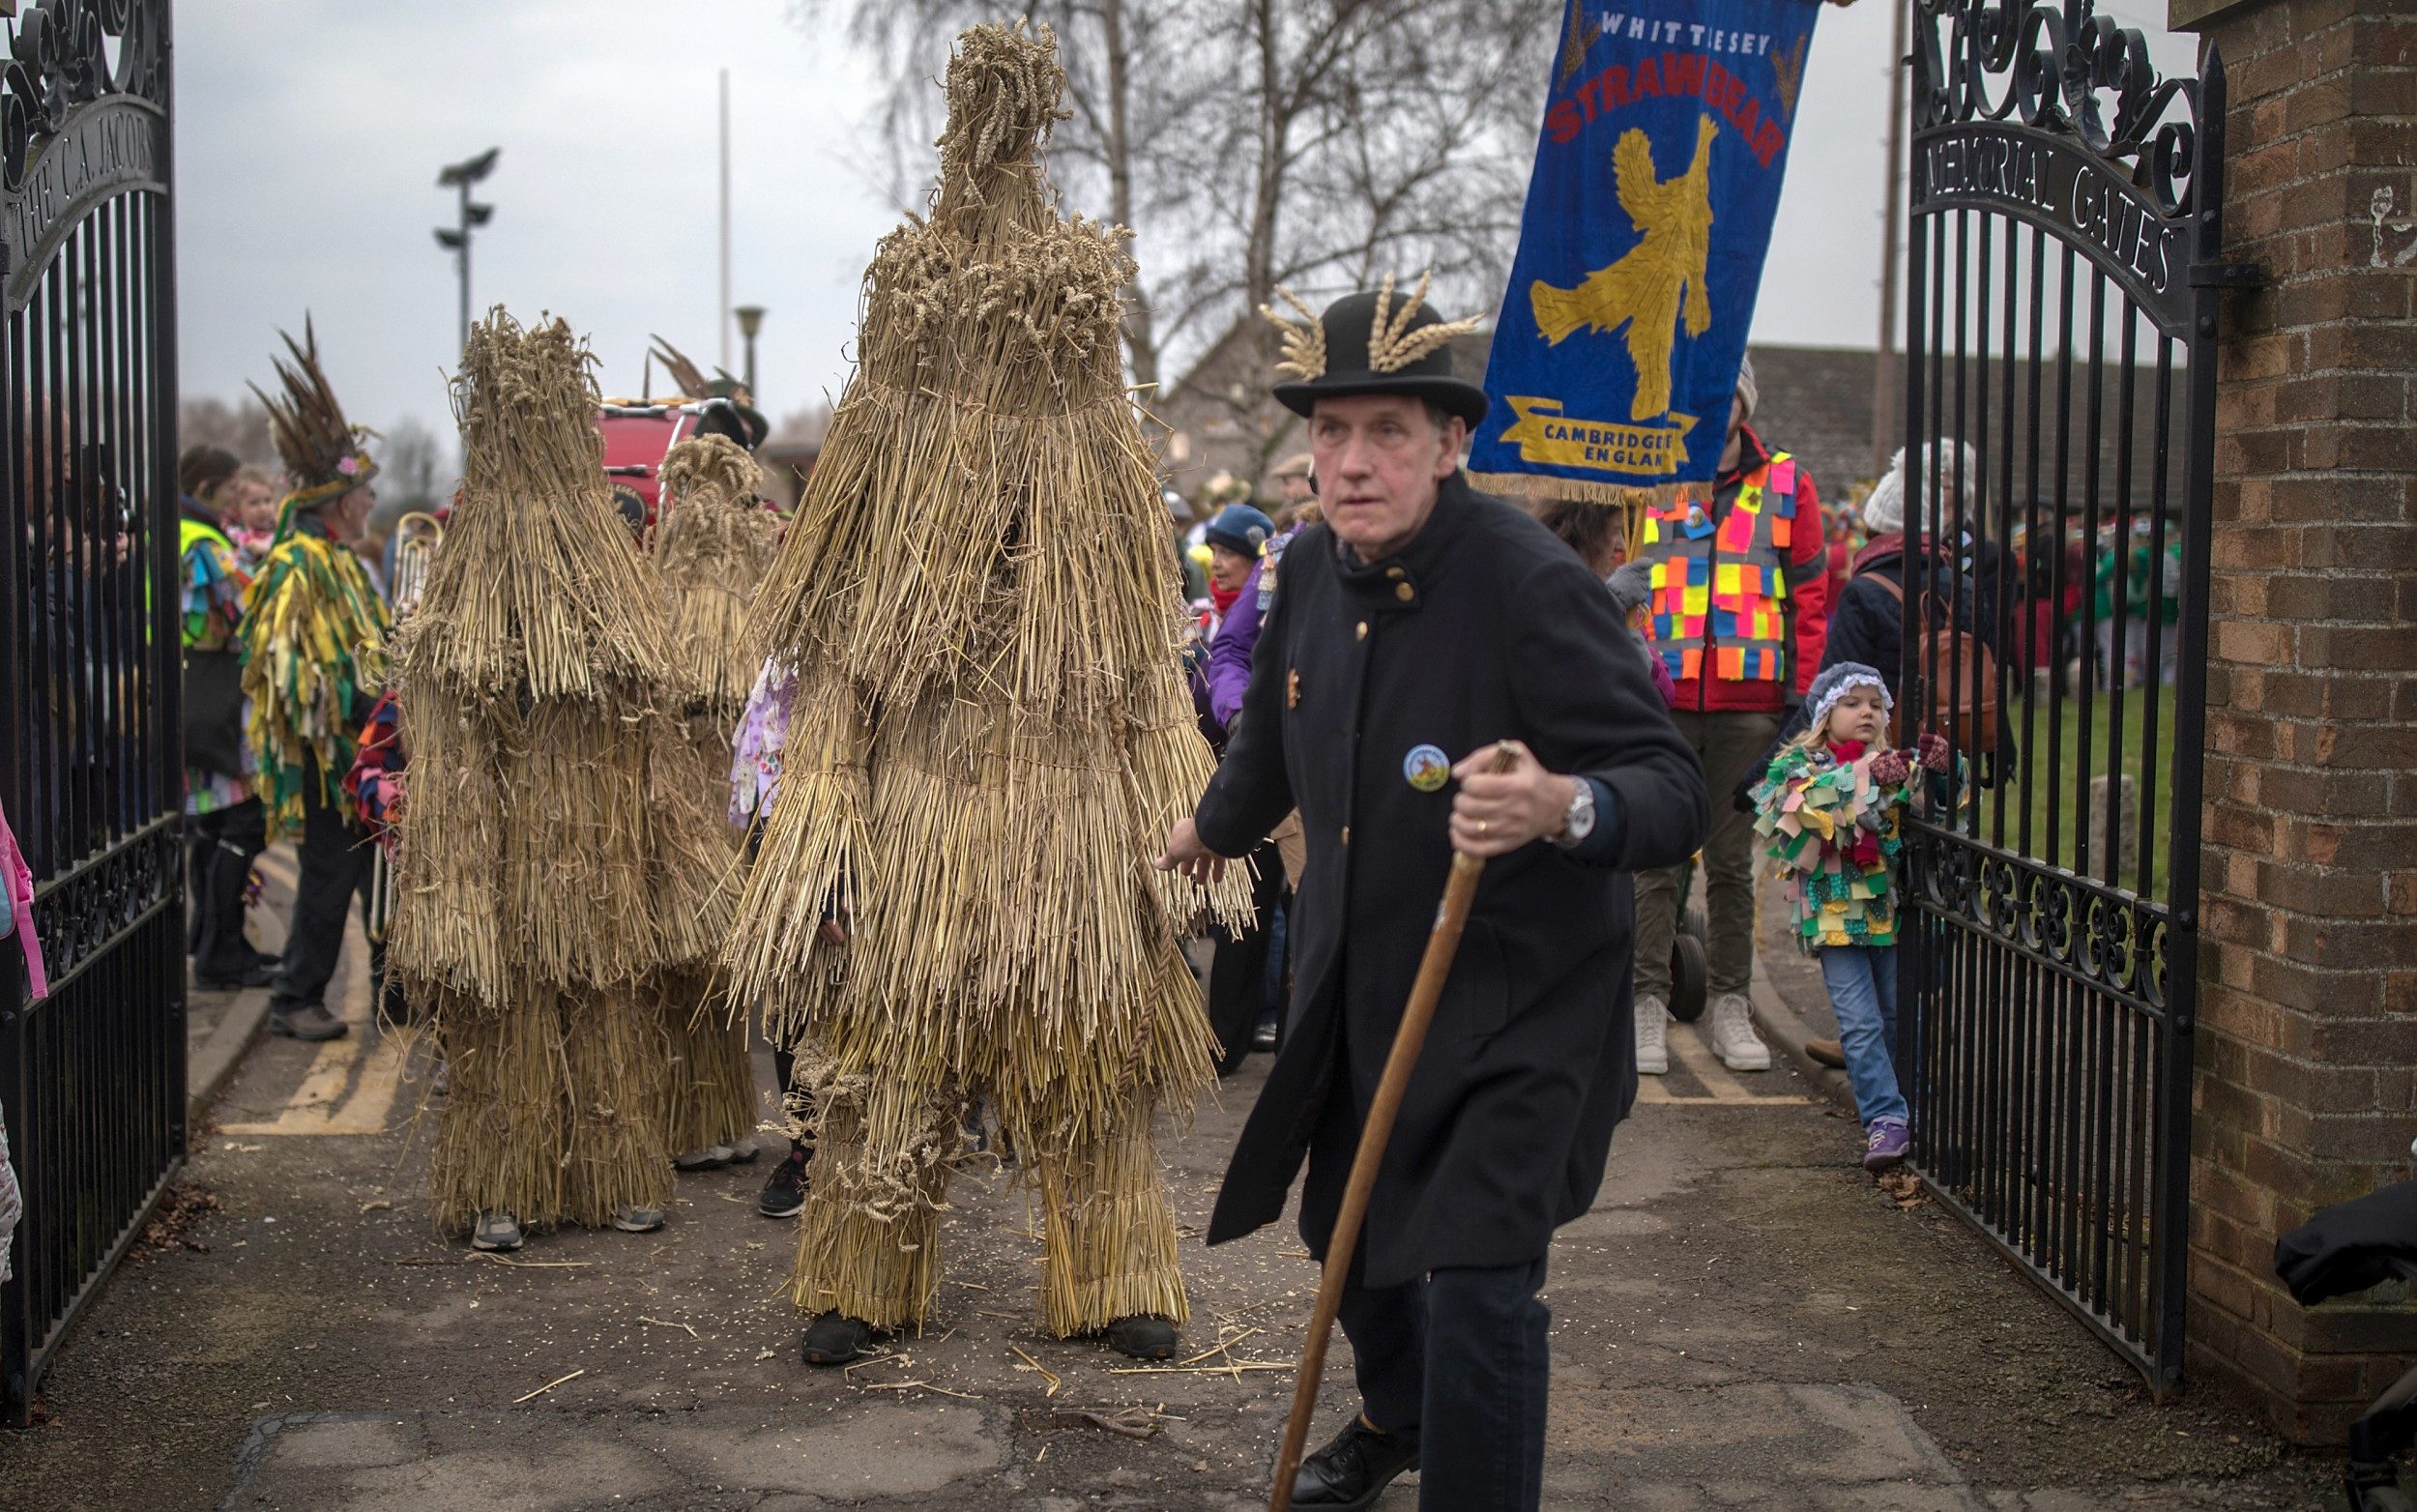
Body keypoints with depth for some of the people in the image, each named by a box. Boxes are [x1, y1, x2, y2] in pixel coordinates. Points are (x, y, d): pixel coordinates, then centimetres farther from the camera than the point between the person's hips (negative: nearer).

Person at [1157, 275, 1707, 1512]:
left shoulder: (1531, 585, -26)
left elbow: (1678, 791, -29)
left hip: (1517, 1004, -7)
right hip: (1358, 984, 7)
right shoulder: (1312, 570, -5)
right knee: (1351, 1232, 25)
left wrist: (1563, 807, -50)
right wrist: (1214, 825, 36)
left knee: (1476, 1285, -15)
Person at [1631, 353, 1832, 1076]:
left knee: (1733, 860, 8)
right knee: (1657, 858, 0)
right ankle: (1649, 1004, 6)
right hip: (1661, 702, -1)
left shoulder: (1787, 486, 9)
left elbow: (1810, 595, 10)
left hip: (1749, 704, 1)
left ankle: (1730, 1008, 15)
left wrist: (1799, 692, 2)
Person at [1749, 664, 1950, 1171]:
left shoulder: (1898, 763, 10)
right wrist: (1869, 778, -27)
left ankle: (1900, 1112, 24)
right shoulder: (1798, 766, 1)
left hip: (1891, 906, 3)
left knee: (1899, 1017, 8)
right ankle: (1885, 1119, -4)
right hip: (1834, 913, -3)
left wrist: (1938, 770, -24)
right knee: (1860, 1024, -7)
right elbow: (1804, 804, -21)